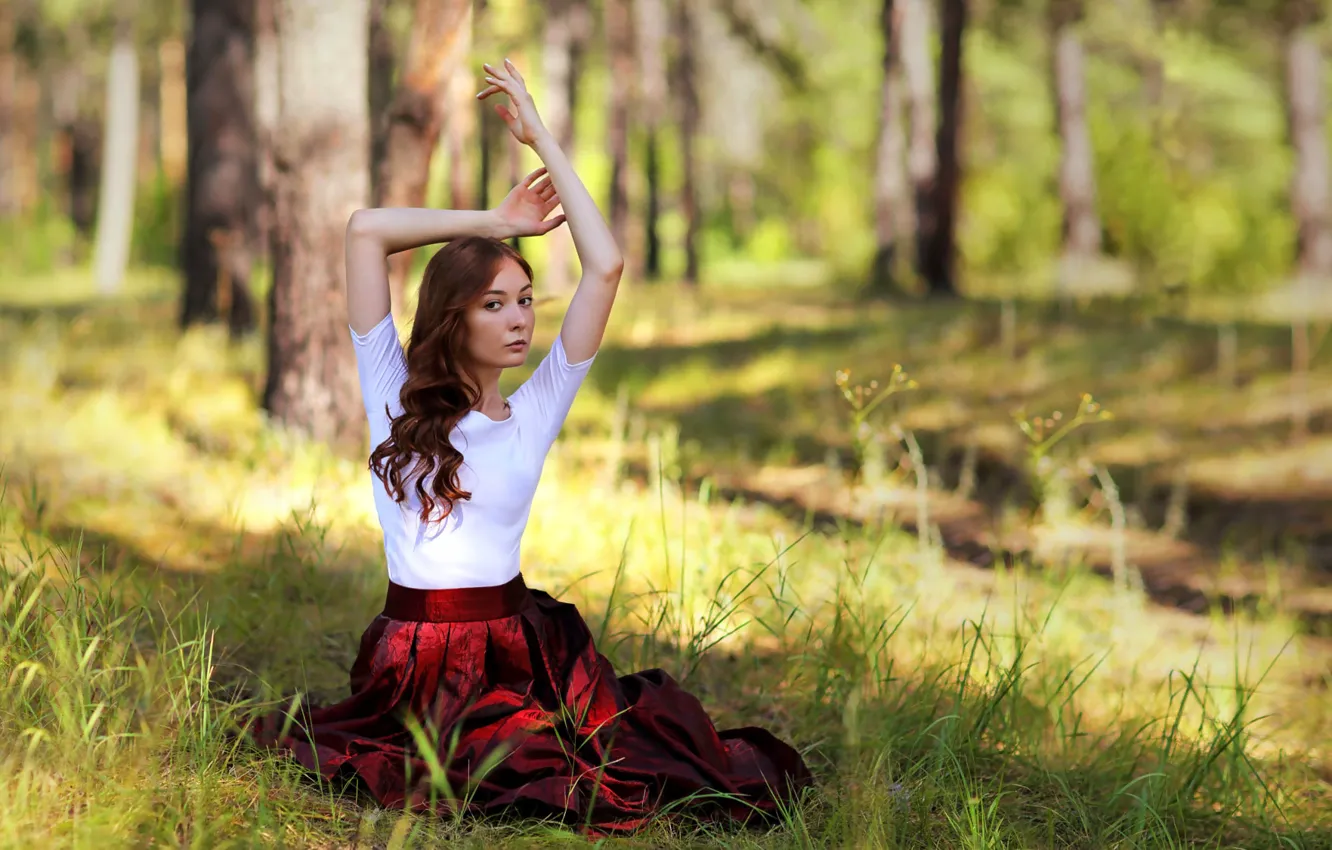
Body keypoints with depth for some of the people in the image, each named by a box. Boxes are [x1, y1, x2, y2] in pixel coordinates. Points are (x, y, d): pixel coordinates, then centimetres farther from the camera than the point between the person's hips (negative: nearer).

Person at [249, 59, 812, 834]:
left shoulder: (537, 411, 9)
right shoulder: (395, 394, 6)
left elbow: (605, 267, 1)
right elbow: (366, 230, -2)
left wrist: (542, 139, 5)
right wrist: (496, 221, 6)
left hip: (516, 649, 2)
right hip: (416, 663, -2)